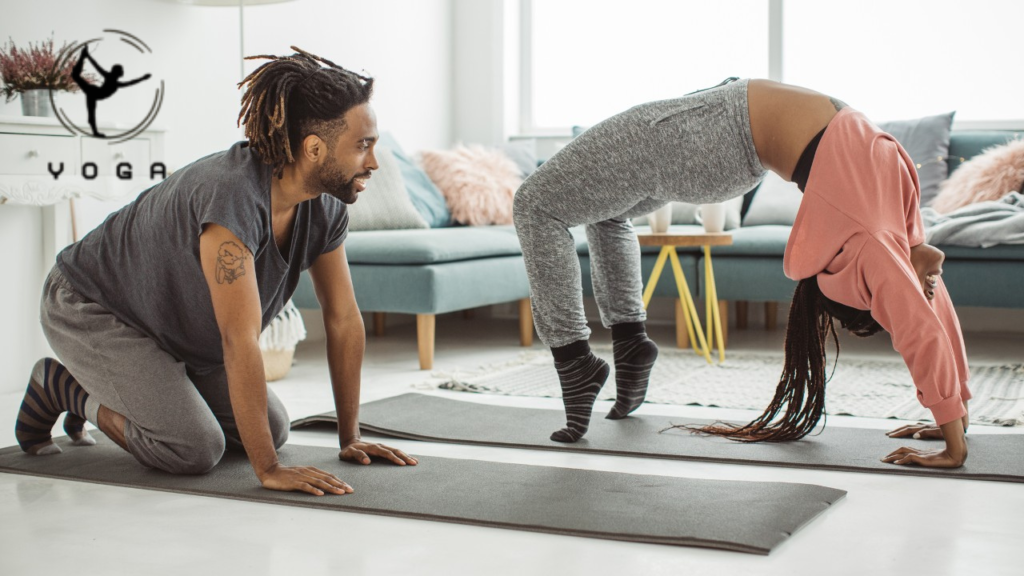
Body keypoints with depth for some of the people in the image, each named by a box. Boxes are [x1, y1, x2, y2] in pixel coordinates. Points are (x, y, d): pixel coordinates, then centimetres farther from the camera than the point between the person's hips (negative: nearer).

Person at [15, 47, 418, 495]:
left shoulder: (325, 207, -14)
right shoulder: (233, 195, -38)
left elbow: (344, 319, -7)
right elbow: (241, 340, -40)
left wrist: (350, 439, -6)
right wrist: (268, 470, -39)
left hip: (176, 325, 8)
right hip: (91, 308, -8)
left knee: (271, 430, 4)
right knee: (194, 449, -20)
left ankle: (114, 387, 23)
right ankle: (62, 387, 4)